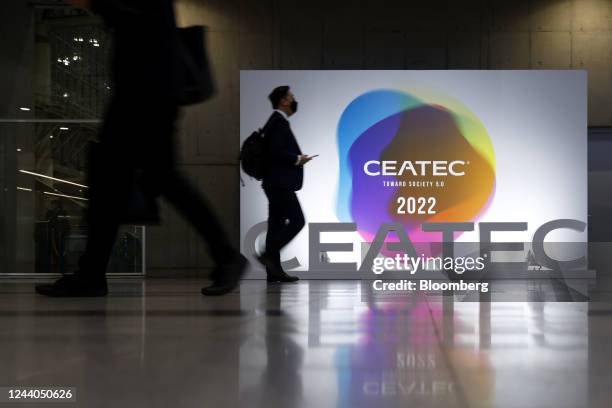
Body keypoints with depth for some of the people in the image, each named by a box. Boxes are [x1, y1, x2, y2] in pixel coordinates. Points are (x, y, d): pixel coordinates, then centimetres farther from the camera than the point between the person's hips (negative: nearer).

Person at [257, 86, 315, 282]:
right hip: (280, 183, -10)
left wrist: (297, 157, 13)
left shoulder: (277, 121, 18)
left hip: (276, 183, 10)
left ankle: (274, 271, 8)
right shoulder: (279, 122, -14)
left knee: (277, 224, 8)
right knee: (296, 221, -9)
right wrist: (298, 159, -11)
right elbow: (276, 152, -23)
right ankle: (269, 255, -10)